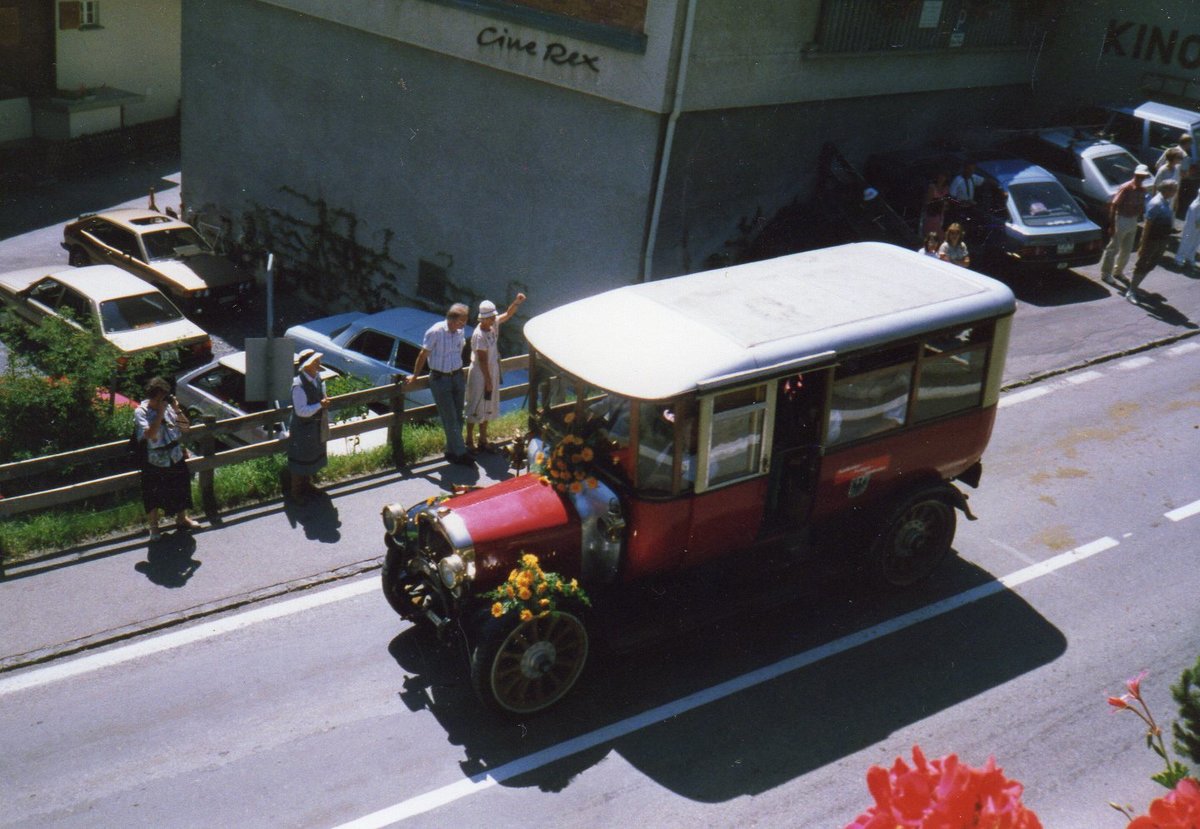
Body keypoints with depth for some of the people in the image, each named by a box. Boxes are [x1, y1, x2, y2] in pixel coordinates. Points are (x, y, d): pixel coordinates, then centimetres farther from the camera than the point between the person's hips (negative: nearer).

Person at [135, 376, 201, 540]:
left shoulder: (168, 406, -4)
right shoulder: (141, 412, -18)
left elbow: (186, 427, -2)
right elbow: (150, 434, -32)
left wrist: (177, 409, -15)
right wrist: (160, 413, -31)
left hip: (176, 458, 5)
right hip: (155, 462, -5)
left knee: (180, 489, 20)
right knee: (153, 496, 9)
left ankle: (182, 519, 43)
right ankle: (153, 527, 28)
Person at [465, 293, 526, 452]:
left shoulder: (494, 324, -3)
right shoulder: (479, 335, -25)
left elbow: (508, 314, 9)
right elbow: (482, 360, -22)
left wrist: (517, 302, -9)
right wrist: (488, 380, -18)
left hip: (491, 373, 9)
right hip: (480, 375, -9)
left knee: (487, 409, 17)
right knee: (475, 409, 2)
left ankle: (483, 441, 29)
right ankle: (469, 442, 12)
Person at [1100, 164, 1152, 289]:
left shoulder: (1143, 189, 3)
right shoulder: (1126, 188, -18)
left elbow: (1142, 206, 14)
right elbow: (1114, 205, -18)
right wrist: (1111, 224, -20)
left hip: (1133, 221, 7)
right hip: (1121, 219, -7)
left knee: (1127, 250, 16)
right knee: (1113, 248, 1)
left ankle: (1119, 271, 32)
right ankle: (1105, 274, 10)